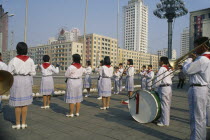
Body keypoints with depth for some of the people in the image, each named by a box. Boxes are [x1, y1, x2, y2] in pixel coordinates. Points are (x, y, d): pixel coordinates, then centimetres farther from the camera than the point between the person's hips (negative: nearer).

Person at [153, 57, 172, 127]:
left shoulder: (162, 69, -12)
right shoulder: (168, 69, 15)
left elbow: (158, 80, -16)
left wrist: (154, 87, -2)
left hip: (164, 88, -9)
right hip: (169, 88, 9)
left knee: (164, 105, -2)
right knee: (167, 105, 15)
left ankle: (165, 122, 6)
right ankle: (166, 119, 27)